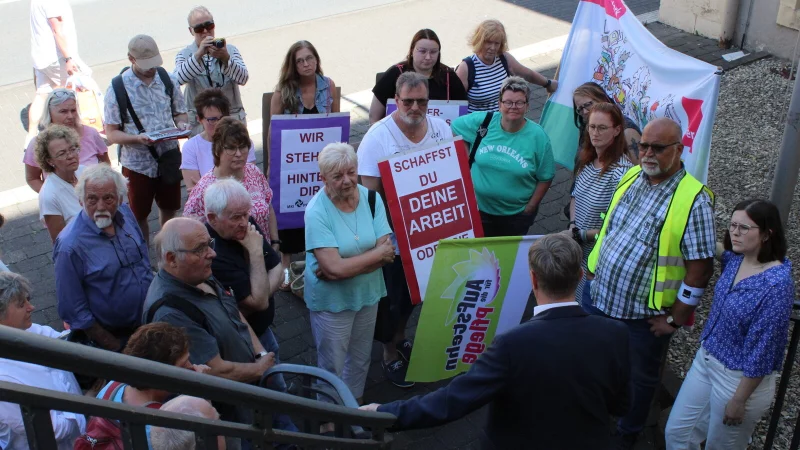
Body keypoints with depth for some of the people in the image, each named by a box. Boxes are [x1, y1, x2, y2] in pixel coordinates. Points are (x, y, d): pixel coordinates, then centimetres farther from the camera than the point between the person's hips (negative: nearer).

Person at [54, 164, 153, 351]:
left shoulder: (125, 214, -7)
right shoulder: (70, 246, -25)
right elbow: (74, 310, -19)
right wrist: (115, 347, -17)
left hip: (150, 321, 6)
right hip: (113, 336, -6)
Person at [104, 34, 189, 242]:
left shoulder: (167, 80, -2)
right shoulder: (118, 89, -13)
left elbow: (180, 113, 10)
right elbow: (111, 133, -11)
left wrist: (181, 124, -14)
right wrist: (137, 138, -29)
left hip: (169, 158, 3)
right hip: (137, 164, -3)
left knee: (169, 209, 20)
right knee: (139, 216, 14)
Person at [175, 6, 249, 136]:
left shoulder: (230, 50, 6)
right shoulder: (185, 55, 4)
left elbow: (243, 79, -10)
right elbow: (177, 79, -16)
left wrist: (225, 58, -26)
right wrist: (199, 54, -26)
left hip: (233, 119, 1)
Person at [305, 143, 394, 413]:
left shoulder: (371, 198, -10)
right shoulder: (317, 211, -22)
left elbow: (388, 253, -14)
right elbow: (334, 267, -29)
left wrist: (345, 267, -25)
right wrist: (377, 253, -18)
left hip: (368, 293, 4)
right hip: (331, 301, -4)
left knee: (360, 359, 23)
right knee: (332, 367, 14)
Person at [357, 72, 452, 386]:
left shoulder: (441, 128, -3)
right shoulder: (379, 136, -18)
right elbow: (370, 192, -18)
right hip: (393, 236, -5)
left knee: (414, 292, 24)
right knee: (392, 299, 11)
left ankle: (399, 337, 50)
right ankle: (391, 355, 34)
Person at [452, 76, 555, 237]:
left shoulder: (538, 136, -13)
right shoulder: (482, 121, -11)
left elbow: (545, 178, -6)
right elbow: (454, 129, 5)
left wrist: (530, 208, -6)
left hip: (517, 215, -1)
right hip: (479, 209, 1)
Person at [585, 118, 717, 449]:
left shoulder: (693, 200, -20)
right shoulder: (630, 177, 1)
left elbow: (700, 269, -18)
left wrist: (674, 318, -15)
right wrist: (594, 270, 13)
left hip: (646, 315, -6)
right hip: (601, 300, 6)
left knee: (639, 379, 16)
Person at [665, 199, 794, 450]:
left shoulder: (776, 285, -28)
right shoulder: (736, 260, -5)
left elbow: (762, 350, -22)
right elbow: (719, 250, 23)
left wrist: (739, 400, -16)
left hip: (742, 379, -7)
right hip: (706, 359, 7)